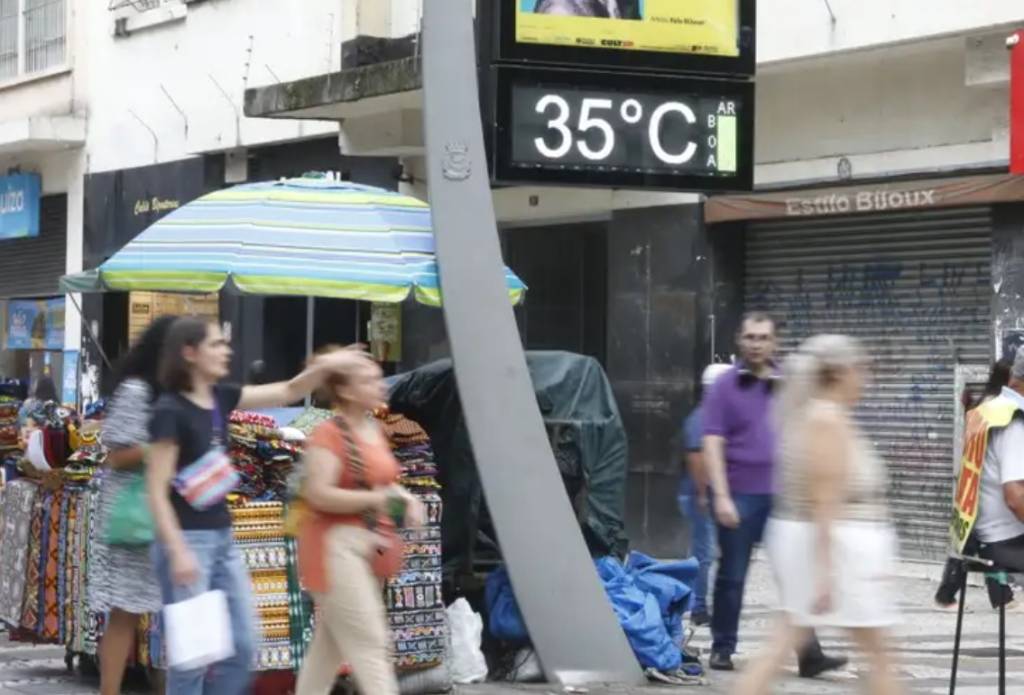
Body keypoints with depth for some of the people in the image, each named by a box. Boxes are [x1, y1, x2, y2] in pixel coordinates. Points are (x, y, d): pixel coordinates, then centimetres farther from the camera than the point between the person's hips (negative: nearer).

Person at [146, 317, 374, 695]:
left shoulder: (220, 398, 7)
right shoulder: (170, 410, -15)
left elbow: (288, 392, 11)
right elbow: (157, 490, -16)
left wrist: (323, 366, -7)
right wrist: (178, 552, -21)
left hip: (222, 537, 8)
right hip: (187, 539, -8)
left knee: (241, 646, 10)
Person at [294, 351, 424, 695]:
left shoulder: (374, 431, 11)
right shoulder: (328, 435, -16)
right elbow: (318, 494, -24)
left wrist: (406, 499, 5)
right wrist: (376, 499, -24)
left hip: (365, 545, 9)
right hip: (335, 544, -9)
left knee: (331, 641, 16)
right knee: (368, 641, -10)